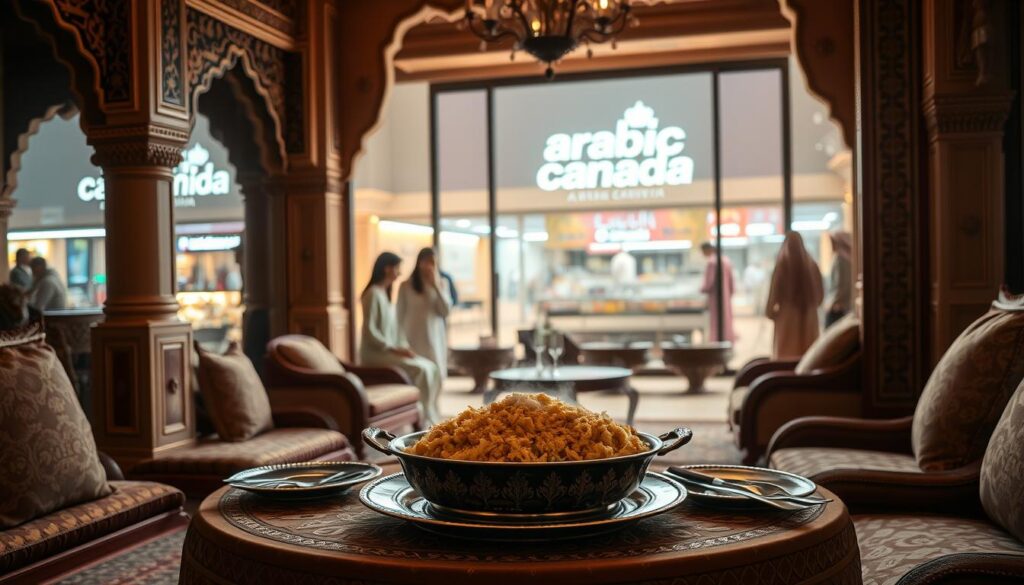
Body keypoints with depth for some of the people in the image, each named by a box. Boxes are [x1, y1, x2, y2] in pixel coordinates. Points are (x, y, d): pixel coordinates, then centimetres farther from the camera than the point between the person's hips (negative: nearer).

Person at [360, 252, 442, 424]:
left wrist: (402, 347, 3)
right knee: (421, 370, -23)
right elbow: (369, 331, -18)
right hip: (375, 353, -9)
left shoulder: (385, 293, 18)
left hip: (388, 350, 9)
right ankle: (426, 419, -14)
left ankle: (430, 417, -5)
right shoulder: (373, 294, -12)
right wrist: (395, 349, -20)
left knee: (431, 368, -5)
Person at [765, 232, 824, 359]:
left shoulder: (783, 263, -9)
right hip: (808, 315, 4)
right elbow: (820, 293, 7)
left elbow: (775, 290, -8)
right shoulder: (811, 264, 2)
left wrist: (769, 311, 6)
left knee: (786, 354, 1)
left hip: (788, 315, -3)